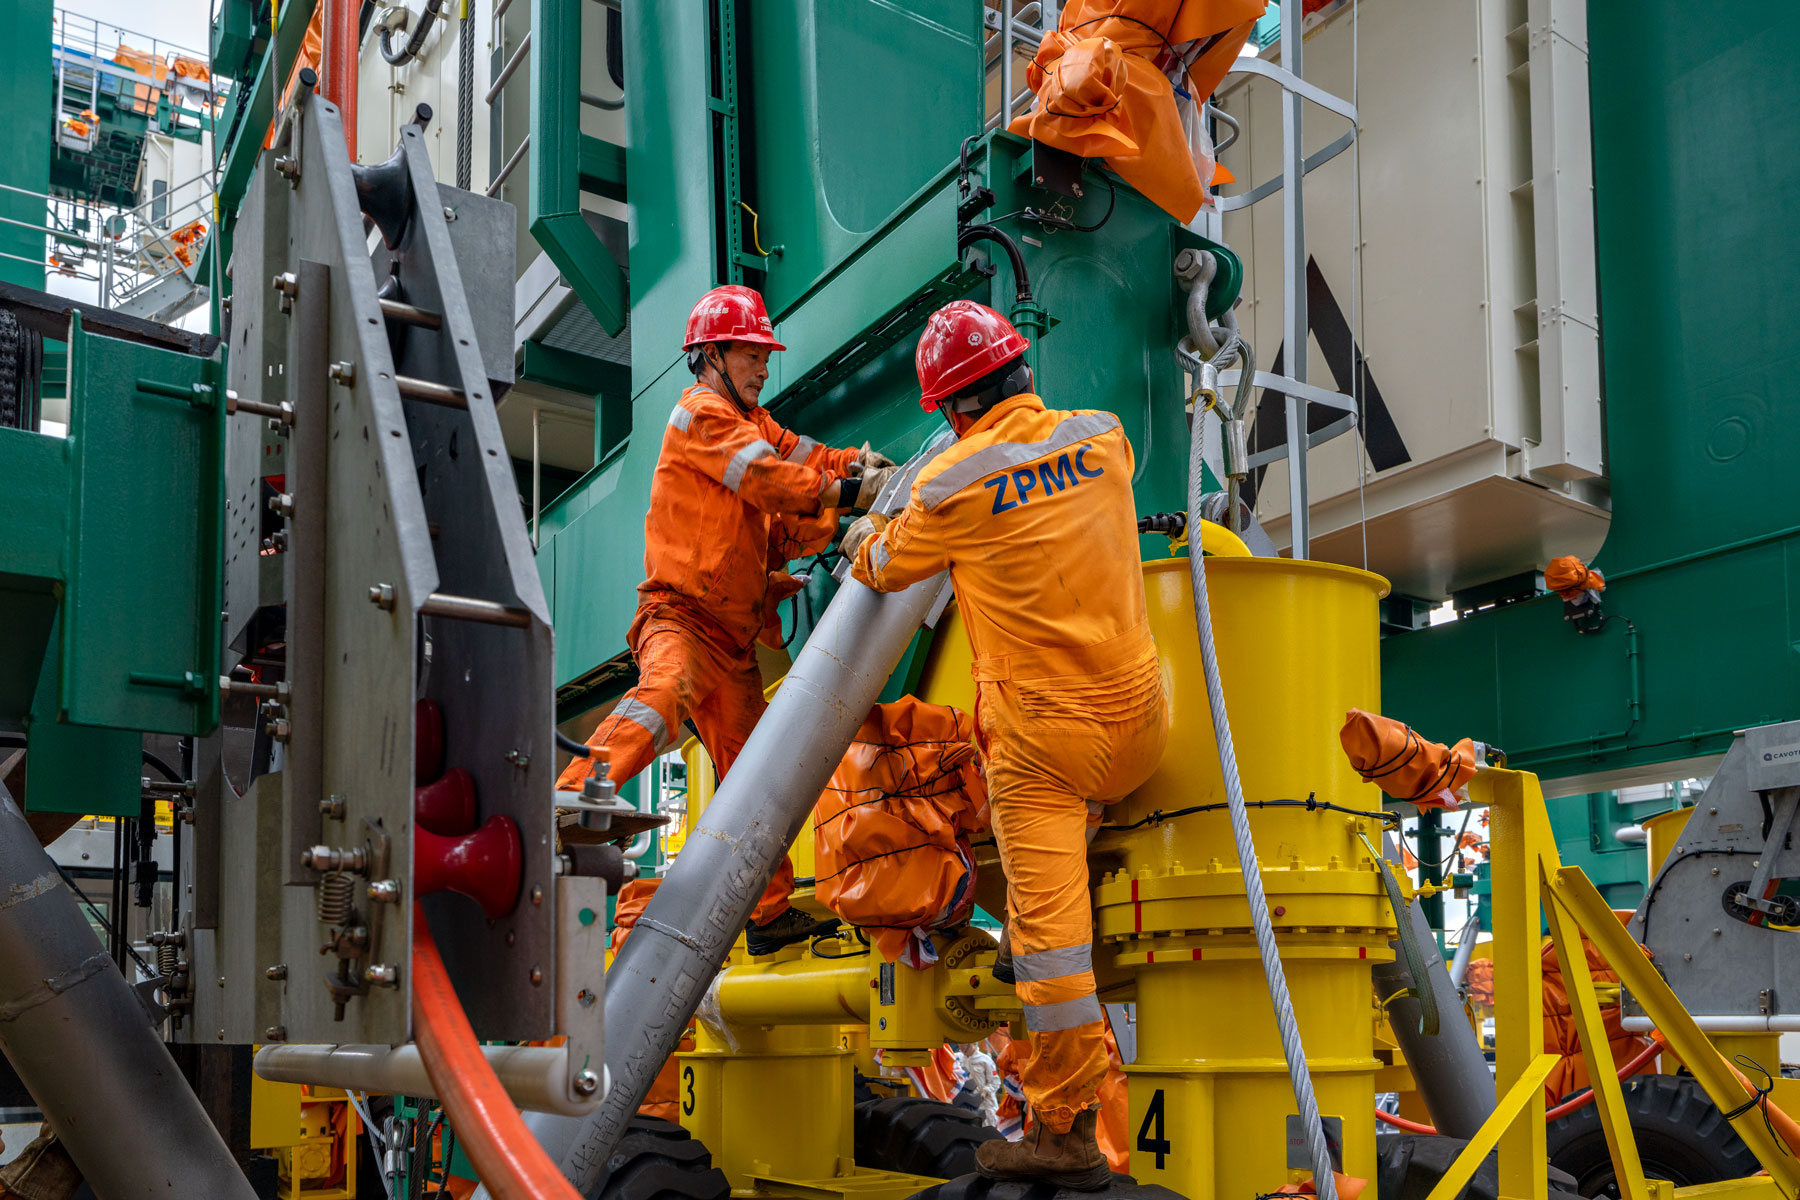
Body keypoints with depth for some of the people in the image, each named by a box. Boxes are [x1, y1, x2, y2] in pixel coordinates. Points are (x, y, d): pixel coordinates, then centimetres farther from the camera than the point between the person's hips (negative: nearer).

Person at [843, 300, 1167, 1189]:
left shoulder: (951, 484, -9)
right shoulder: (1102, 436, 2)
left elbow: (890, 567, 10)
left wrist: (862, 538, 34)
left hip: (1043, 733, -5)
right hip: (1140, 717, 5)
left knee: (1047, 927, -1)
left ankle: (1066, 1134, 5)